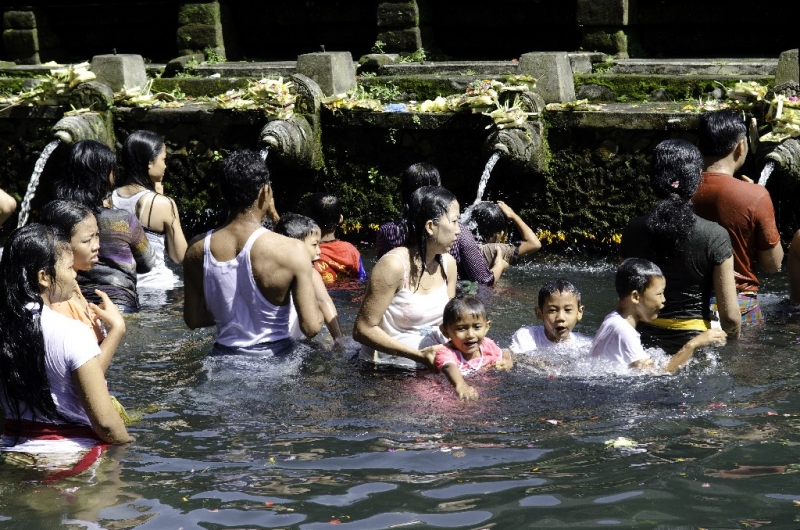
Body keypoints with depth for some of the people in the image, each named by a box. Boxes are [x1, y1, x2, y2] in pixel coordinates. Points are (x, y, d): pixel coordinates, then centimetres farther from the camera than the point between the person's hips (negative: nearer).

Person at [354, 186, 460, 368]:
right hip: (389, 367, -7)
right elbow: (363, 330, -17)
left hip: (432, 360, 7)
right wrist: (419, 355, -23)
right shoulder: (395, 264, -18)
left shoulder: (448, 264, 3)